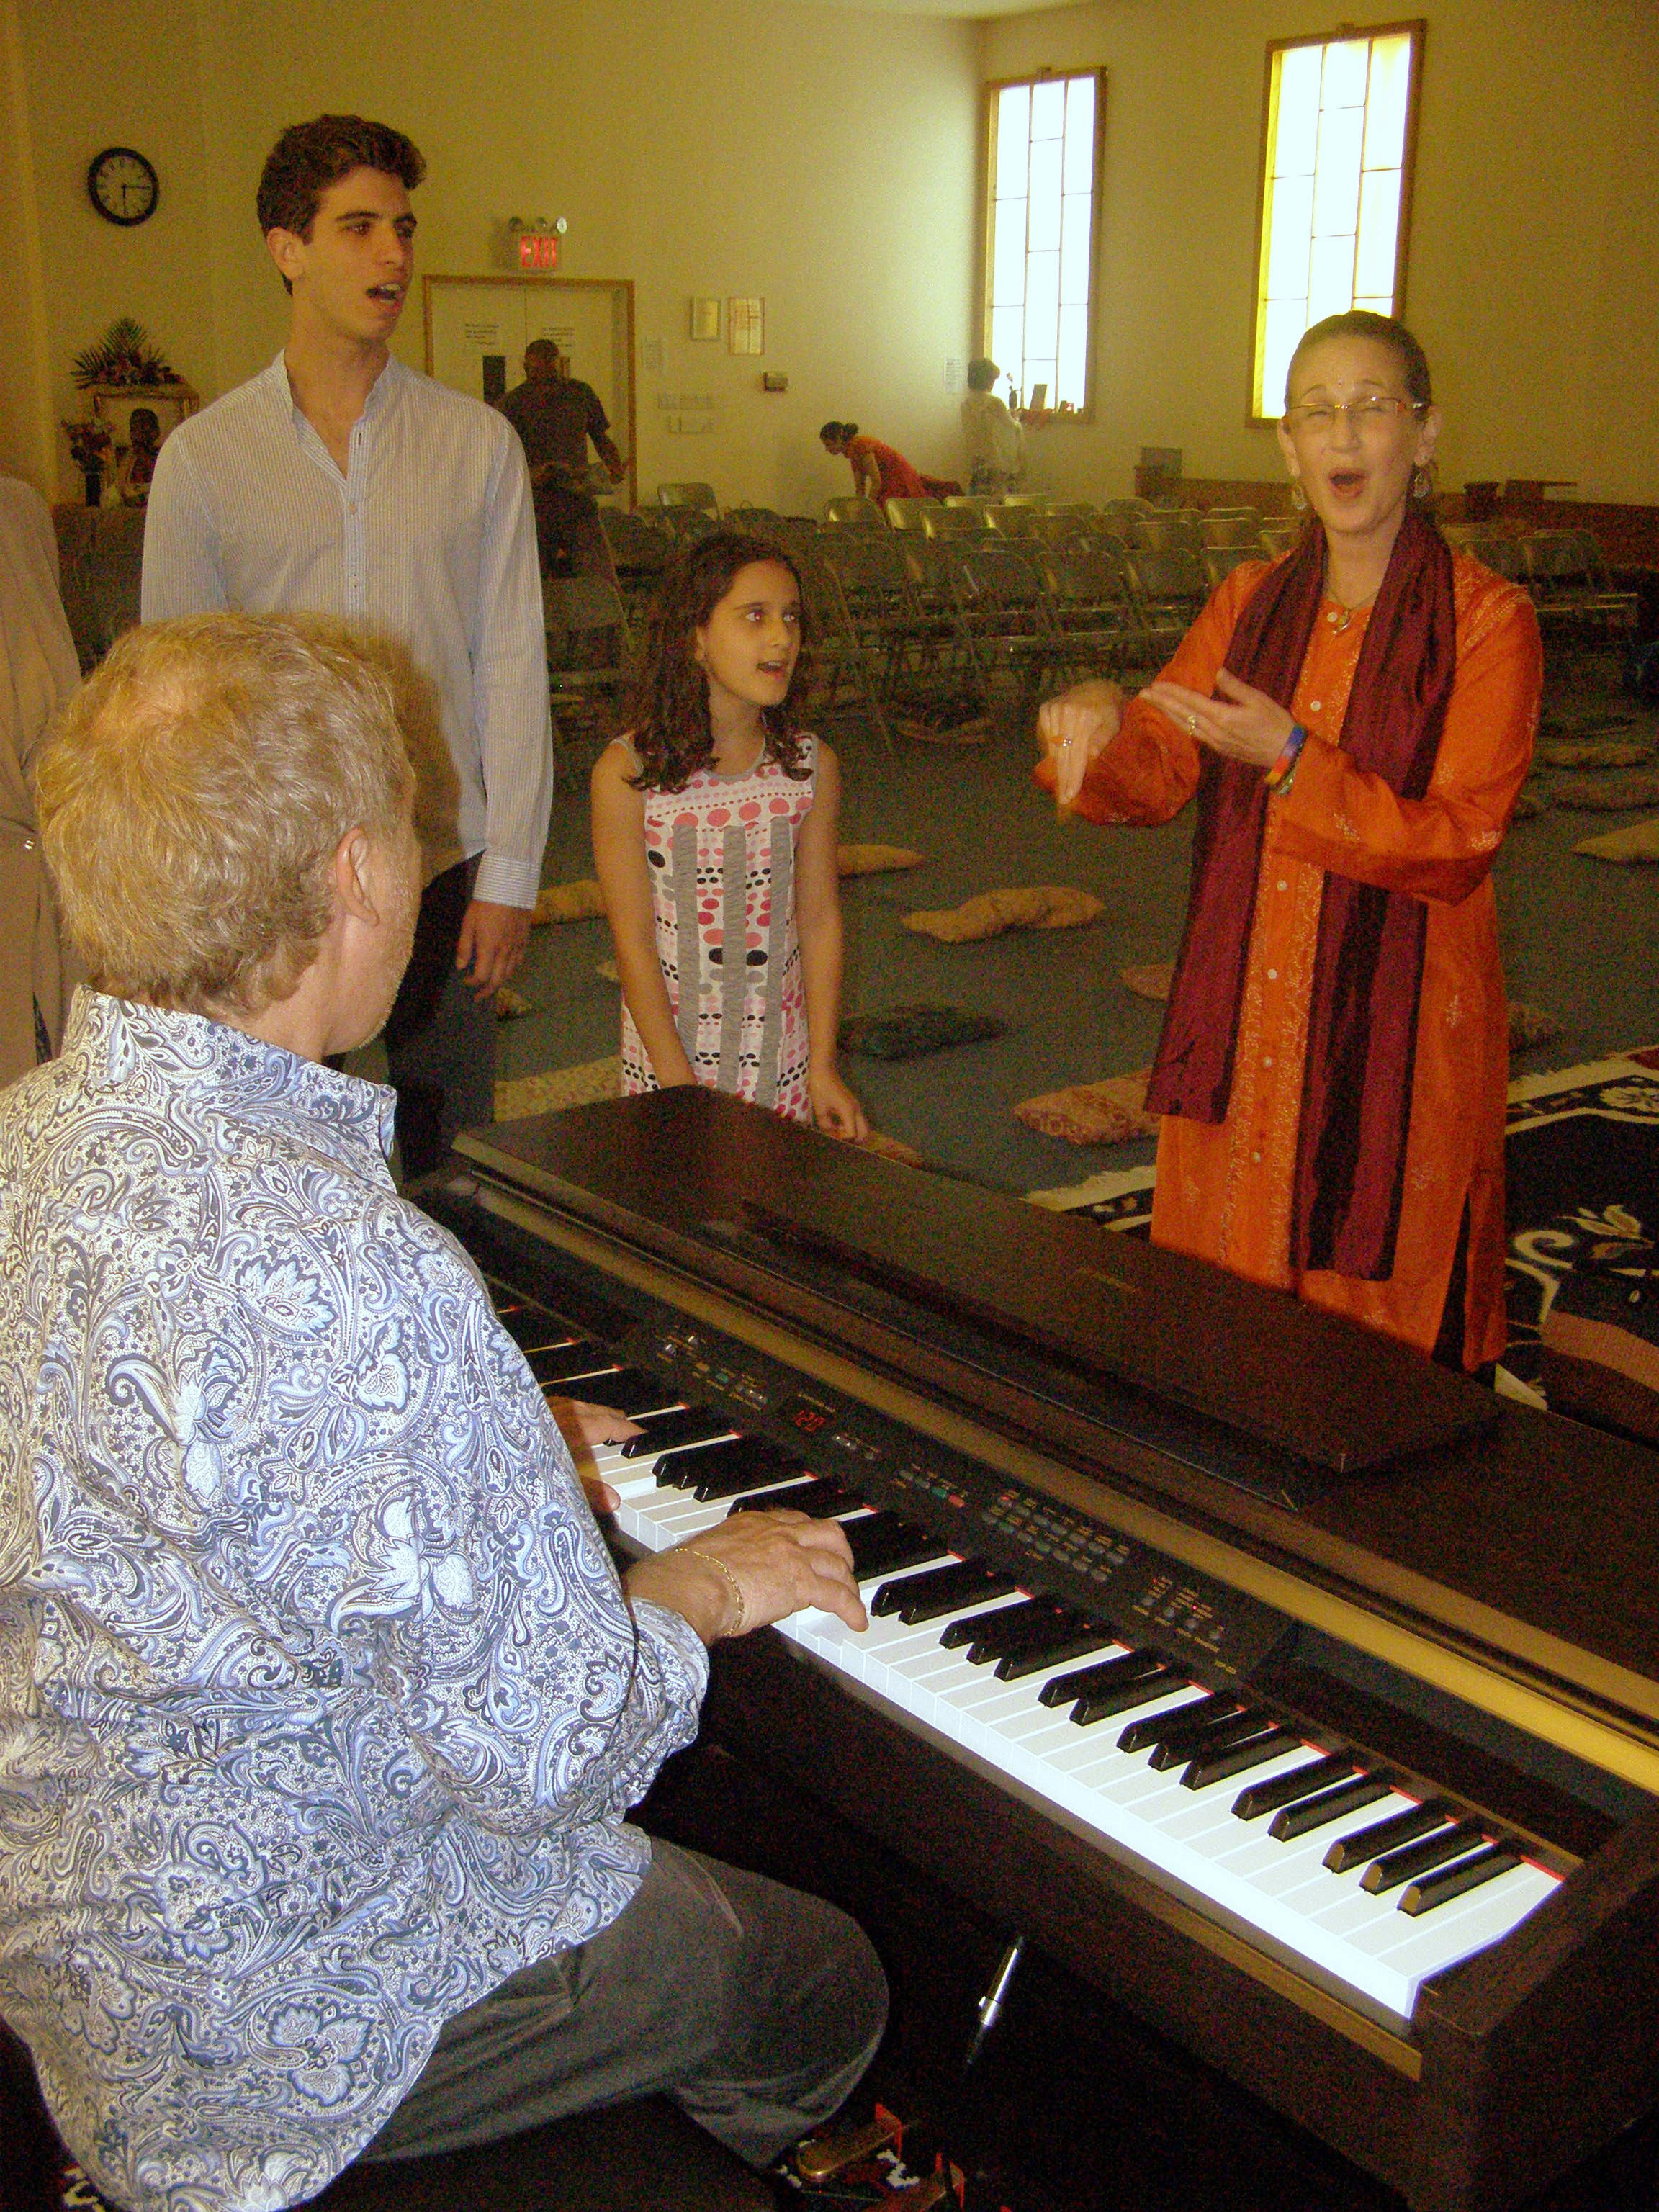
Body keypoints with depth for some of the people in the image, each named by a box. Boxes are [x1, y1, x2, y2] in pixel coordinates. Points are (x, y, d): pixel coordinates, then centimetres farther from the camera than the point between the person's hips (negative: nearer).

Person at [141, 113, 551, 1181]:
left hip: (446, 860, 1)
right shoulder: (203, 456, 2)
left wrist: (509, 872, -2)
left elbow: (513, 664, 2)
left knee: (454, 1152, 8)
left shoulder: (478, 442, 4)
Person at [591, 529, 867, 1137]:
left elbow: (819, 921, 0)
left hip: (780, 1052, 2)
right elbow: (634, 940, -11)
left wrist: (823, 1068, -3)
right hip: (668, 1044, -2)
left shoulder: (813, 767, -3)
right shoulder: (628, 773, -12)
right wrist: (680, 1082, -12)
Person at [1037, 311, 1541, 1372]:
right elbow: (1154, 775, 5)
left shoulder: (1487, 619, -7)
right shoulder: (1253, 600, 8)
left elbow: (1458, 847, -13)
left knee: (1380, 1308, 6)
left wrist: (1292, 760, -24)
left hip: (1397, 1029, -4)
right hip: (1248, 1020, 4)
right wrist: (1101, 719, -18)